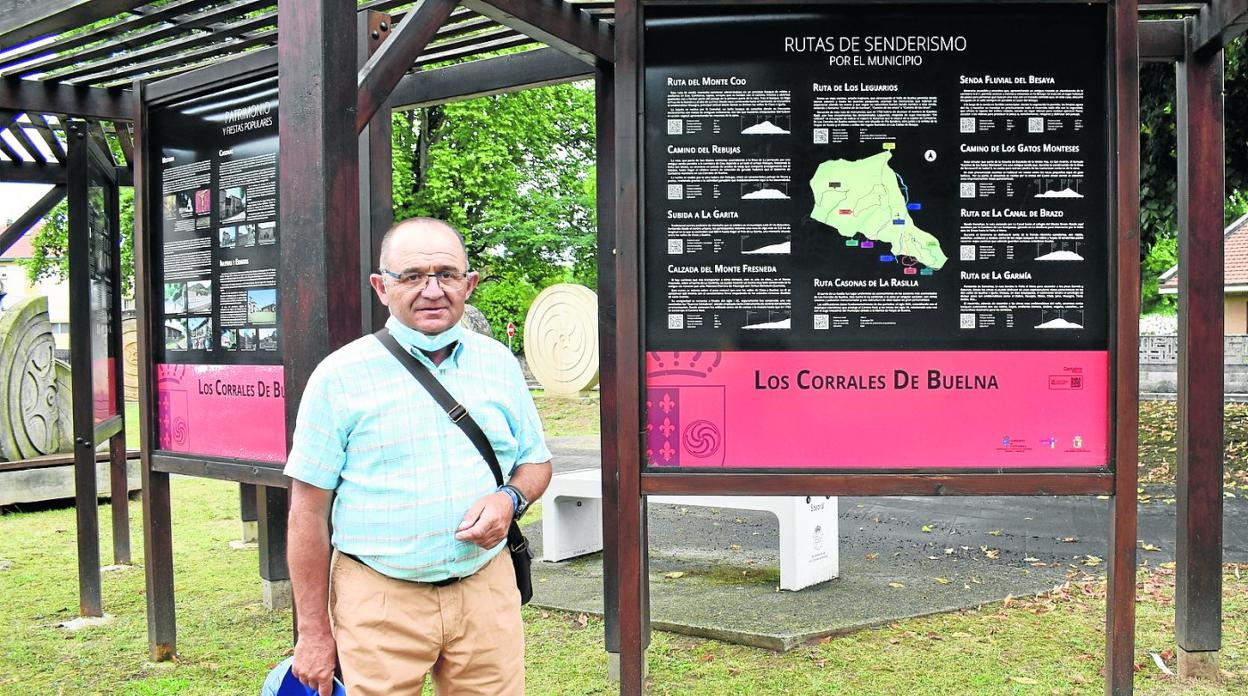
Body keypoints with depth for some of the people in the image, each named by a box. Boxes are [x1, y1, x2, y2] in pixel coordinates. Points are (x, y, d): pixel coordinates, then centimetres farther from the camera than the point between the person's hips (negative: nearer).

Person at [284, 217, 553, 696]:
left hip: (487, 589, 3)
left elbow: (536, 462, 16)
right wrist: (313, 633, -3)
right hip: (379, 601, -3)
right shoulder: (340, 376, -5)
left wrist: (510, 499, -7)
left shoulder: (499, 363, 6)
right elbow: (309, 513, -3)